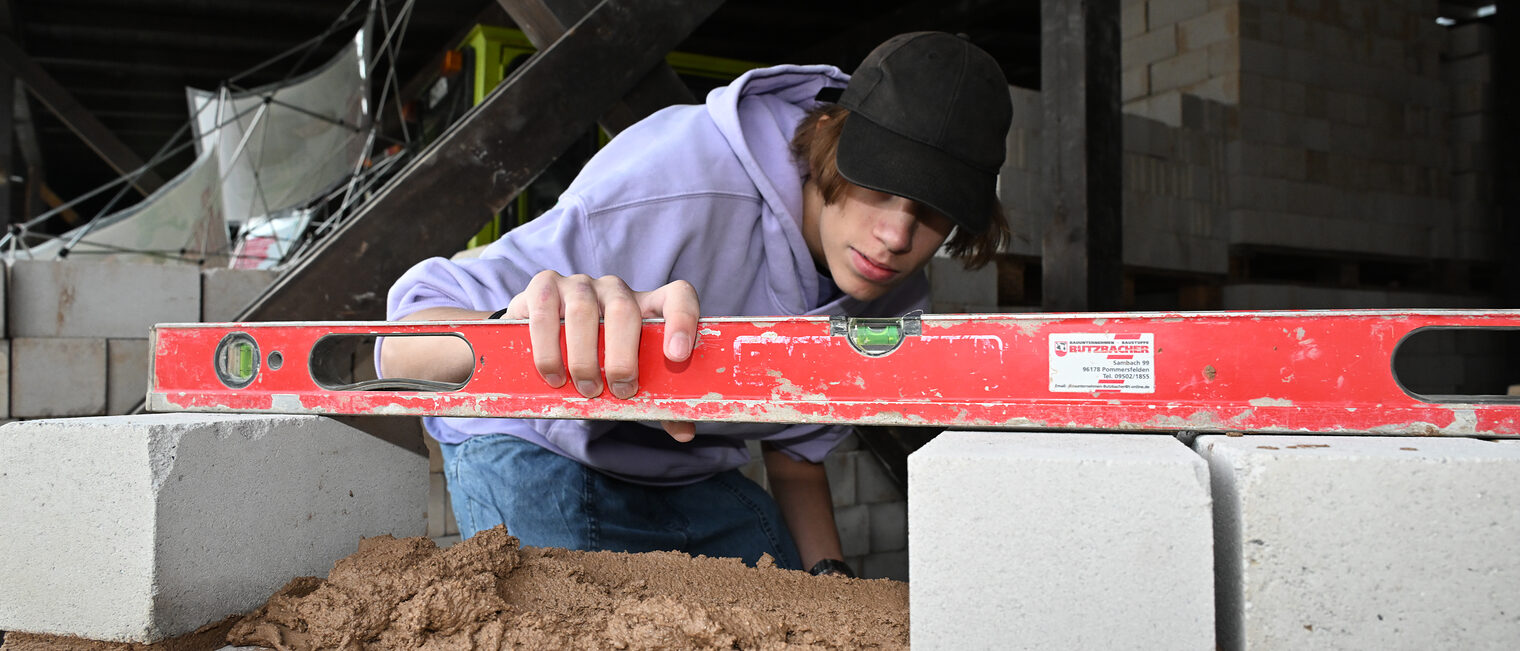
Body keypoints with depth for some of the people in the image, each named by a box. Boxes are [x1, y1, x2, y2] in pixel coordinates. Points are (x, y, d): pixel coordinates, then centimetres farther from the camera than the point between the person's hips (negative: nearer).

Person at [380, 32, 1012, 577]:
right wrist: (522, 333, -63)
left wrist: (828, 572, -12)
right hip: (540, 457, -5)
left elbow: (795, 452, 5)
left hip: (701, 479, 5)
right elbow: (404, 345, -40)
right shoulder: (685, 185, -36)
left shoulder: (895, 298, -12)